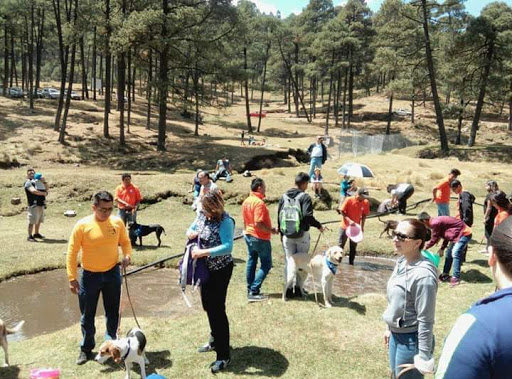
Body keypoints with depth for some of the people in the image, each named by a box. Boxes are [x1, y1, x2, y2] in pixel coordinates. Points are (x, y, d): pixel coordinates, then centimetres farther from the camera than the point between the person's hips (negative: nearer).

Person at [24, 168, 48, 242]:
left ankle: (36, 233, 30)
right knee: (32, 221, -8)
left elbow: (46, 188, 15)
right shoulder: (28, 182, -3)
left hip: (41, 204, 8)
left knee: (39, 220, 17)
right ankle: (30, 236, -4)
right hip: (33, 205, -8)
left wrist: (44, 182, -2)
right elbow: (34, 191, -19)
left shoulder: (38, 181, 19)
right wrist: (44, 193, -11)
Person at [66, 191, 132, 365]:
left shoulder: (118, 222, -6)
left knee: (113, 312, 14)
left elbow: (125, 242, 9)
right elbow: (72, 252, -10)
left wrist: (127, 255, -11)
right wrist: (72, 278, -12)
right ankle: (86, 349, 28)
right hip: (89, 275, -2)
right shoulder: (82, 225, -15)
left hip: (112, 273, 2)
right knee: (87, 315, 10)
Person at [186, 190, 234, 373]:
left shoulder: (225, 221, -24)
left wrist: (204, 252, -40)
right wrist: (190, 233, -12)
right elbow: (191, 230, 12)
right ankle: (215, 341, 41)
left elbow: (228, 247, -34)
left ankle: (224, 356, 7)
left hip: (220, 270, -8)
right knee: (208, 305, 20)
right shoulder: (202, 214, -1)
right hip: (206, 268, 8)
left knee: (217, 309, -4)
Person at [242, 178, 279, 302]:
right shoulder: (259, 203, -22)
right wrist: (272, 230, -15)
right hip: (260, 238, -9)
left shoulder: (246, 201, 5)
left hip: (248, 235, 9)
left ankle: (250, 290, 22)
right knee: (266, 264, 2)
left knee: (251, 262, 15)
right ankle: (254, 291, -2)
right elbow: (258, 224, -26)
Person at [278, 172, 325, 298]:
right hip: (302, 235, -4)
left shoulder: (284, 197, 4)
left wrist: (281, 233, 16)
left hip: (287, 235, 4)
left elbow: (279, 216, 7)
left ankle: (289, 288, 15)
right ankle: (298, 288, 15)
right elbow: (308, 216, -22)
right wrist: (319, 226, -8)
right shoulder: (305, 197, -12)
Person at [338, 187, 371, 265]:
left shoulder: (366, 202, -7)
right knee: (341, 244, 7)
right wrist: (349, 220, -23)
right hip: (345, 226, -3)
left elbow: (364, 215, 4)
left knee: (353, 246, 10)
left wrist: (362, 226, -3)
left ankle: (351, 262, 20)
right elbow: (342, 211, -12)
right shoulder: (349, 200, -18)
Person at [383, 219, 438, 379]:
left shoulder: (423, 275, -27)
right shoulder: (402, 262, -1)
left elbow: (425, 320, -23)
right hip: (396, 335, 9)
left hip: (411, 340, -8)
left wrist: (424, 356, -18)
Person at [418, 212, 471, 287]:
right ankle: (445, 274, 22)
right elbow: (447, 235, 15)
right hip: (459, 234, 11)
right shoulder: (437, 221, 8)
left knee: (455, 253, -19)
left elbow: (434, 239, -14)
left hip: (464, 234, -11)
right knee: (449, 253, 14)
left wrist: (425, 247, 0)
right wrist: (442, 248, 12)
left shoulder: (435, 223, -22)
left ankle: (456, 277, -18)